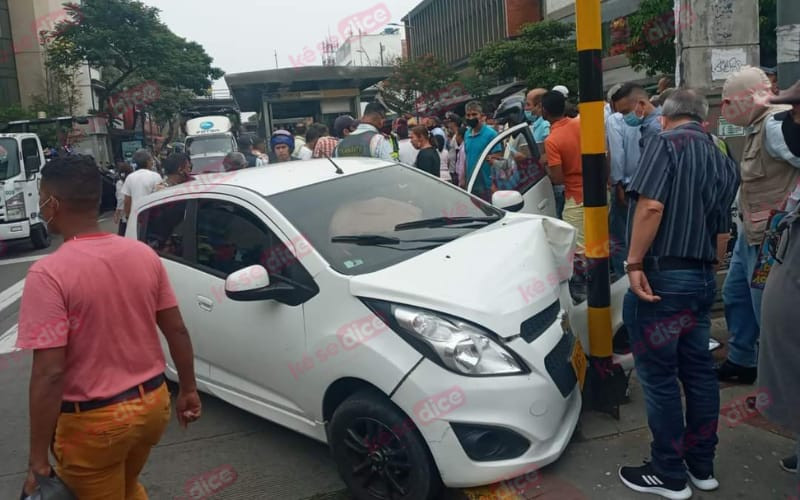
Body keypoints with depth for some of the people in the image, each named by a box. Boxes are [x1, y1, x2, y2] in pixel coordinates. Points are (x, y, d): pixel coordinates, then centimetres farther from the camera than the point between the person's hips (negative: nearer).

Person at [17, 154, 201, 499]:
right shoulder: (144, 254, -4)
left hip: (93, 421, -5)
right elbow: (177, 331, 2)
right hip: (153, 402, 5)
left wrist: (38, 460, -15)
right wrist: (188, 390, 14)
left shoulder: (49, 273, -20)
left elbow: (49, 372, -22)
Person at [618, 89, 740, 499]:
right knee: (699, 370, 15)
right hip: (703, 278, 8)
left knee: (659, 375, 1)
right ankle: (701, 466, 27)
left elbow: (651, 206, -21)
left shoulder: (666, 142, -7)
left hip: (664, 275, -8)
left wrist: (634, 262, -19)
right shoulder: (724, 162, 15)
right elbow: (722, 230, 19)